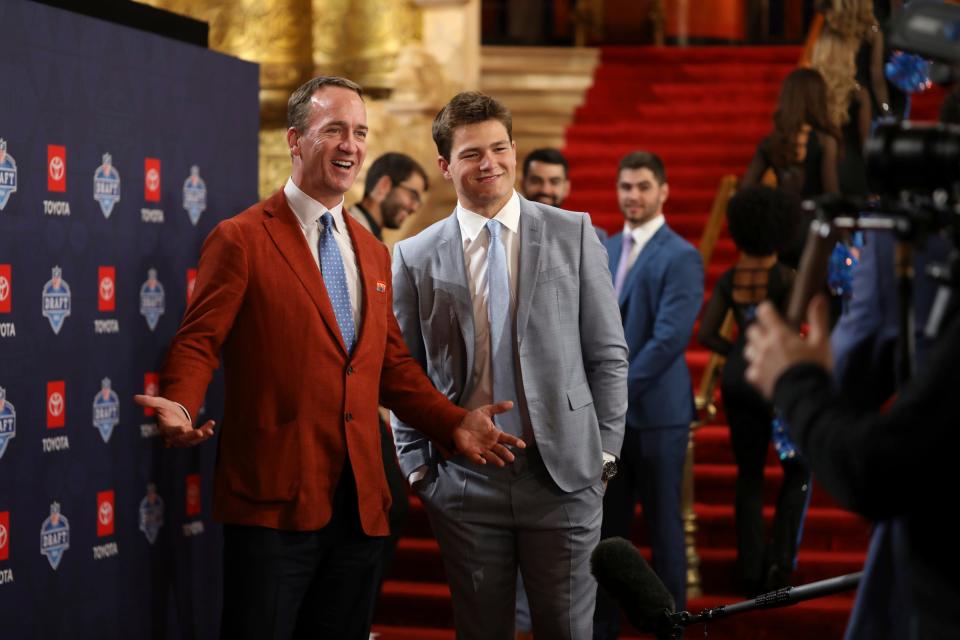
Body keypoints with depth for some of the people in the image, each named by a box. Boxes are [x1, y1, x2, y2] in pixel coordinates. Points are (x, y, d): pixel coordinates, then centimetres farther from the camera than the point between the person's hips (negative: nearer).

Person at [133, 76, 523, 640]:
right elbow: (199, 341, -6)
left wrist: (453, 423, 5)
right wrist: (181, 408, -26)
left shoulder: (374, 253, 17)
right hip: (273, 503, -6)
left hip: (362, 504, 6)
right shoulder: (241, 240, -3)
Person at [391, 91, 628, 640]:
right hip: (465, 482, 1)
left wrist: (606, 450, 0)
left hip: (564, 474, 0)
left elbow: (608, 353, 5)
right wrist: (418, 466, 3)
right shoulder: (415, 257, 4)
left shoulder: (573, 234, 4)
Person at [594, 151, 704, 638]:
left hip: (654, 411, -6)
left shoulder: (680, 257, -9)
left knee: (663, 525, 4)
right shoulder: (606, 250, 13)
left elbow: (670, 338, -17)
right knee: (608, 525, 11)